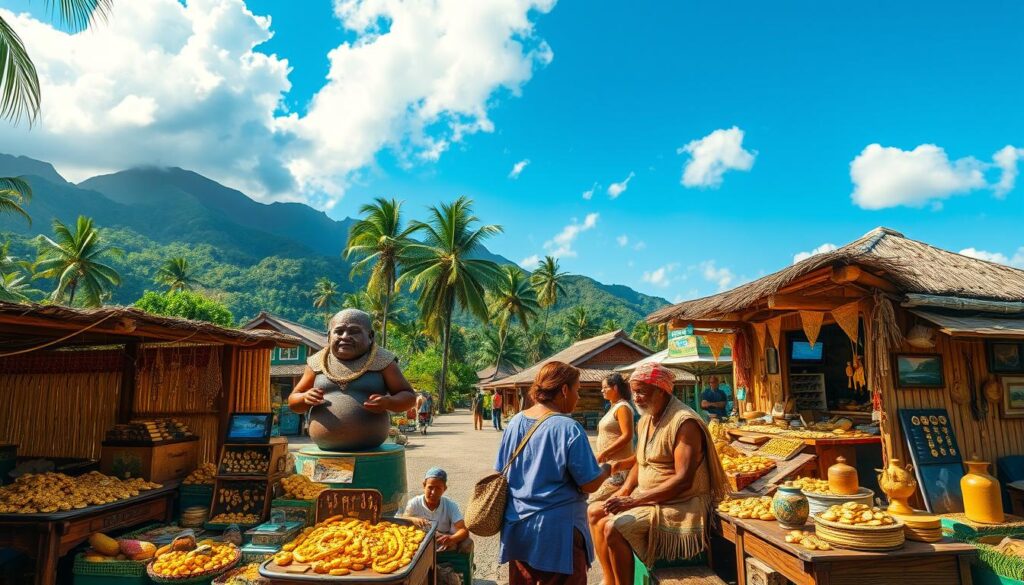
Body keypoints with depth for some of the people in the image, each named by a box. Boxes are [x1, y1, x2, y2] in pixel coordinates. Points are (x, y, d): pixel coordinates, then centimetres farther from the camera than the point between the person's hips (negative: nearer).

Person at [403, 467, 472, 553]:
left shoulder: (450, 505, -11)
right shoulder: (414, 504, -9)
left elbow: (464, 531, -20)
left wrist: (452, 539, -42)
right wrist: (412, 520, -39)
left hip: (446, 550, 0)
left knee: (467, 543, -23)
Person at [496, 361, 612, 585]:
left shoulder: (515, 422, 0)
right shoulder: (569, 429, -19)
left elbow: (500, 472, 8)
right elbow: (590, 485, -15)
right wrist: (605, 469, 5)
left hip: (517, 526, 6)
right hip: (557, 530, -6)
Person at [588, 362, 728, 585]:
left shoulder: (684, 422, -20)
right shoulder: (645, 421, 8)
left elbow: (684, 480, -26)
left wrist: (634, 500, -26)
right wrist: (624, 490, 1)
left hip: (680, 506, -9)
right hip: (647, 498, 10)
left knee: (614, 527, -24)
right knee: (595, 512, 5)